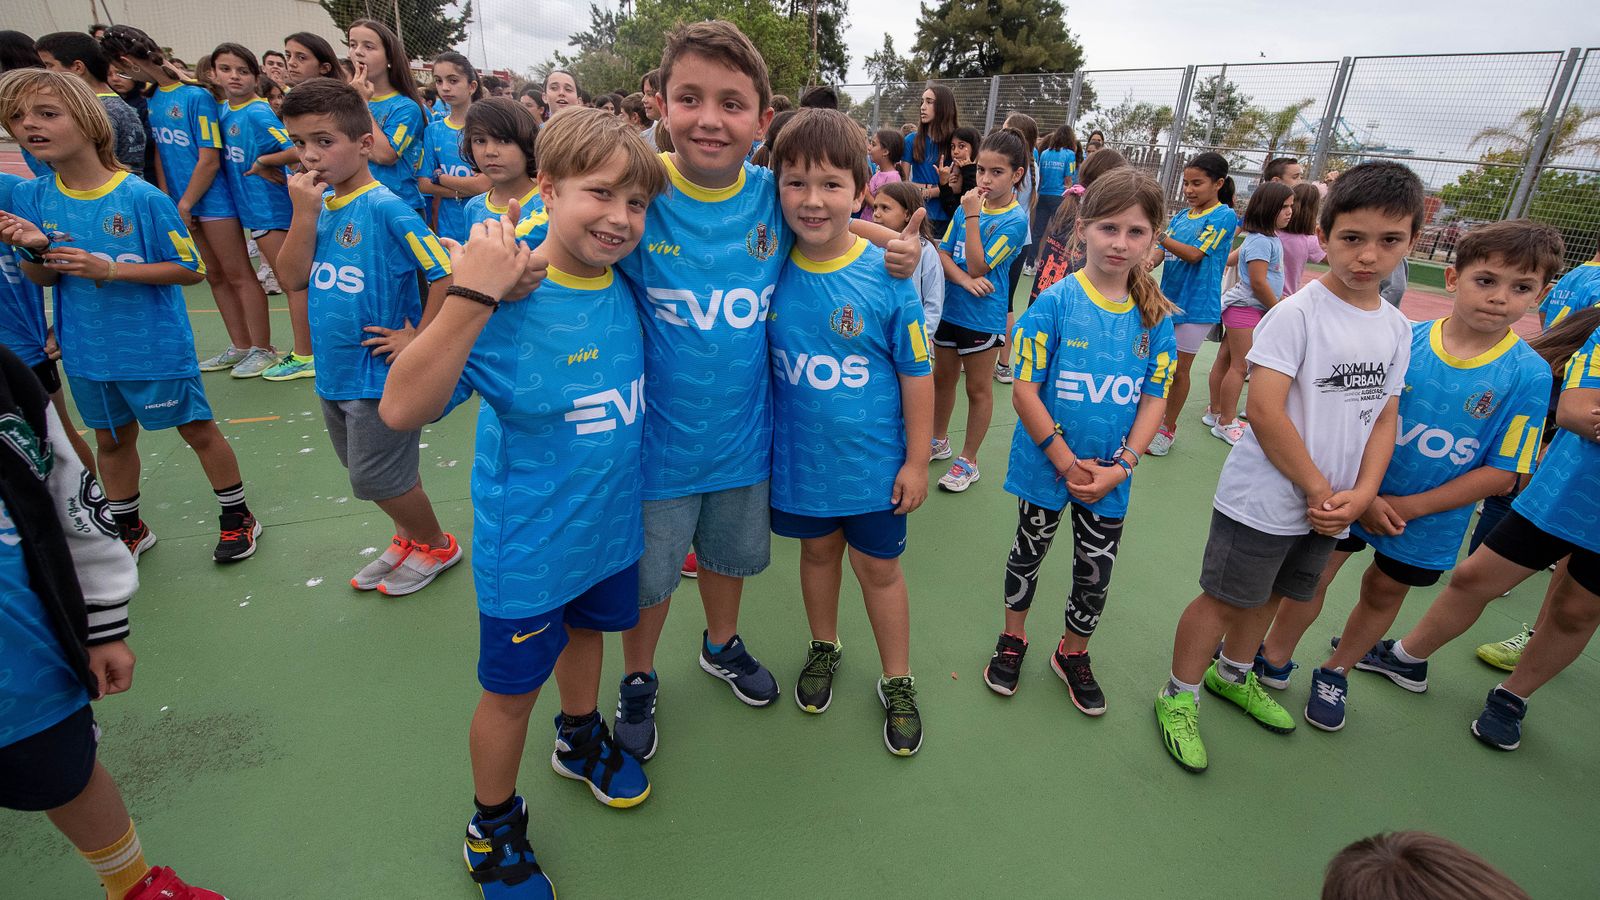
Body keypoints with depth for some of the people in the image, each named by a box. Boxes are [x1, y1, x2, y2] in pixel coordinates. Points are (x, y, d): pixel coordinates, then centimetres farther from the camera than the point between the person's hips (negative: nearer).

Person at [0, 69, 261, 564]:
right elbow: (42, 278, 7)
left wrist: (110, 269, -21)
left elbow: (190, 269, -12)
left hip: (156, 346, -5)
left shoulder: (142, 197, -16)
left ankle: (238, 517, 25)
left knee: (198, 431, 7)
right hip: (87, 351, 5)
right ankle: (129, 529, 37)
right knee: (111, 439, 18)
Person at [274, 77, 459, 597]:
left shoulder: (385, 208, -18)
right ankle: (410, 538, 42)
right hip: (333, 371, 8)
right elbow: (292, 279, -2)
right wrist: (304, 213, -12)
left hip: (378, 371, -8)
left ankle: (437, 546, 28)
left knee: (378, 479, 5)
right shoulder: (319, 206, 4)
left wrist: (417, 339, -17)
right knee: (367, 473, 21)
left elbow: (448, 274, -23)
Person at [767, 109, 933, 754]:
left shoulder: (887, 275, -16)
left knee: (878, 567, 13)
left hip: (872, 460, -2)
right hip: (799, 457, 2)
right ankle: (824, 648, 49)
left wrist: (916, 461, -5)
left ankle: (897, 682, 36)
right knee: (817, 552, 22)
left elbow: (916, 374, -9)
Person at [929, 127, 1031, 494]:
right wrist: (964, 280, -19)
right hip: (949, 308, 6)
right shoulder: (968, 204, 1)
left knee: (978, 388, 9)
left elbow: (978, 266, -20)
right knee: (943, 377, 20)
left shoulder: (1015, 219, -15)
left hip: (982, 316, -6)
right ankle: (939, 441, 40)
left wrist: (972, 217, -21)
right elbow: (943, 254, -1)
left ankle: (968, 460, 22)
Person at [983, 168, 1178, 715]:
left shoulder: (1156, 317, -4)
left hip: (1110, 475, 3)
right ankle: (1013, 637, 42)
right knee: (1030, 552, 18)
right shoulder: (1055, 302, -15)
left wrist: (1120, 467, -13)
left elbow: (1153, 401, -1)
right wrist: (1067, 463, -17)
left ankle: (1073, 653, 40)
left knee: (1097, 573, 15)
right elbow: (1025, 392, -16)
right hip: (1046, 464, -2)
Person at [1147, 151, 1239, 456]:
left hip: (1195, 305, -5)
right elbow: (1160, 255, 3)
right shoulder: (1180, 216, 8)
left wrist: (1160, 235, -29)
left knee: (1179, 369, 3)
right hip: (1167, 299, 5)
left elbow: (1195, 254, -19)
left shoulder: (1224, 216, -9)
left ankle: (1168, 429, 18)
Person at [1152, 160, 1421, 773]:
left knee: (1272, 594, 21)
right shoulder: (1297, 313, -16)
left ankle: (1233, 676, 44)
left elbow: (1385, 418, 8)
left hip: (1331, 507, 7)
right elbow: (1264, 410, -22)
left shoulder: (1397, 328, 5)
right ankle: (1179, 698, 21)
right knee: (1226, 598, 3)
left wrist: (1360, 495, -7)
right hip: (1265, 499, -6)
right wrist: (1317, 490, -16)